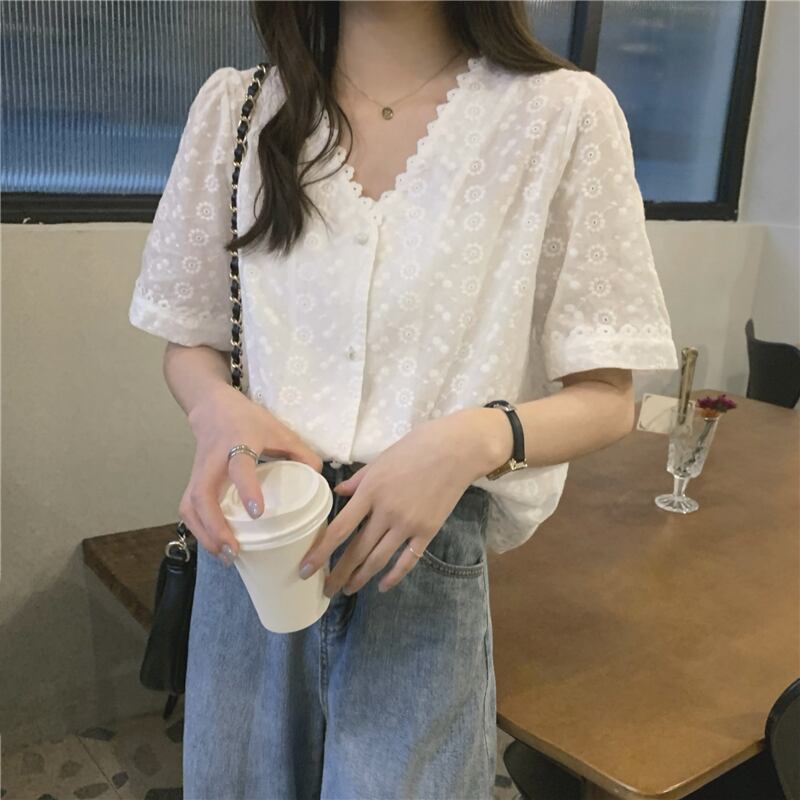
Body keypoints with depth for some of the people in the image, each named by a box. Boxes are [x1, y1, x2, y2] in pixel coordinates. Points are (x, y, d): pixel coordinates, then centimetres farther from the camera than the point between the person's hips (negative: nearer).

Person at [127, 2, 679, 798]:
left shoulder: (561, 113, -7)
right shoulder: (235, 106, 2)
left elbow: (605, 399, -5)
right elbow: (187, 343, 9)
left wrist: (475, 439, -25)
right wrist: (216, 404, -14)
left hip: (426, 556, -2)